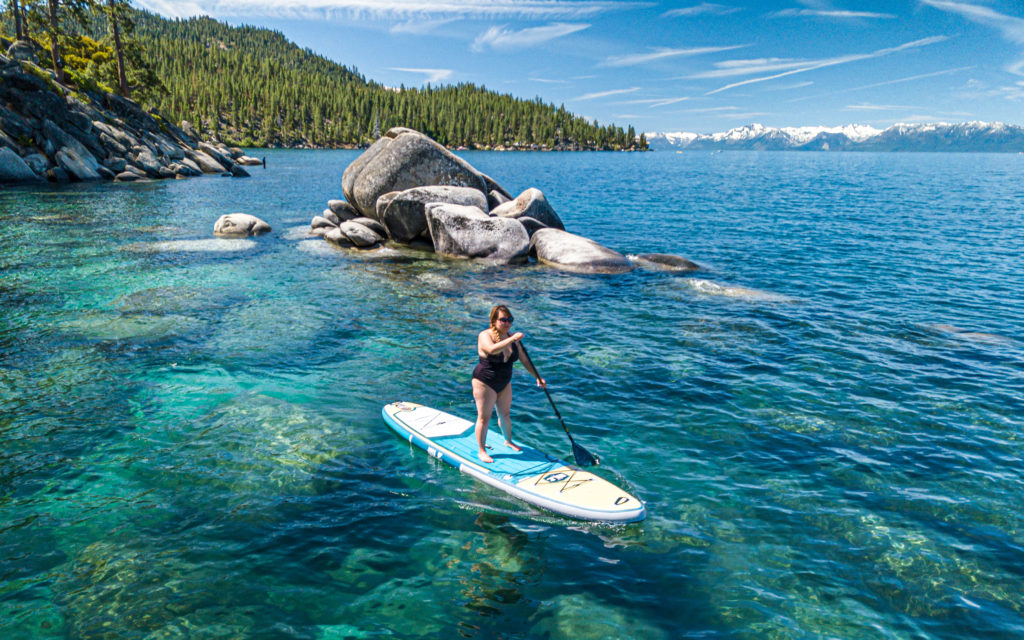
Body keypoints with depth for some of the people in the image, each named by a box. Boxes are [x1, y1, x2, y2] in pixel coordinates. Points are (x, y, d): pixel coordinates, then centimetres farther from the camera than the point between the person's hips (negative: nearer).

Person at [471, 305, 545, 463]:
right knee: (484, 418, -1)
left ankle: (508, 441, 41)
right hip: (485, 383, -6)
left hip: (504, 383, 7)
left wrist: (537, 377, 8)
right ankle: (481, 450, 12)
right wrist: (512, 339, -40)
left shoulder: (511, 338, 3)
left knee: (505, 414, 18)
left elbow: (524, 359, 10)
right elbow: (492, 349, -40)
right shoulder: (485, 335, -18)